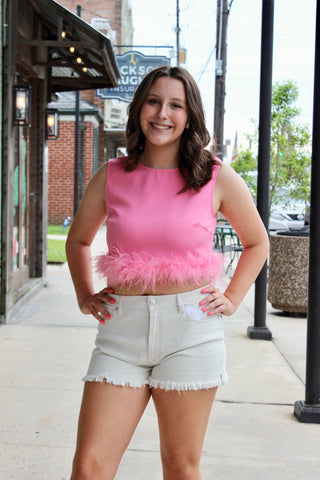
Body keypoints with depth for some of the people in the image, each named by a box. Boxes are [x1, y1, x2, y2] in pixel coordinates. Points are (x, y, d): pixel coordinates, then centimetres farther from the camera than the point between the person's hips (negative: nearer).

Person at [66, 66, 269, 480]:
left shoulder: (217, 177, 1)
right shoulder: (112, 176, 6)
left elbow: (256, 243, 17)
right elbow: (78, 240, 23)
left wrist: (232, 299, 8)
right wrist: (85, 297, 12)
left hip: (190, 329, -1)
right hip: (121, 328, 2)